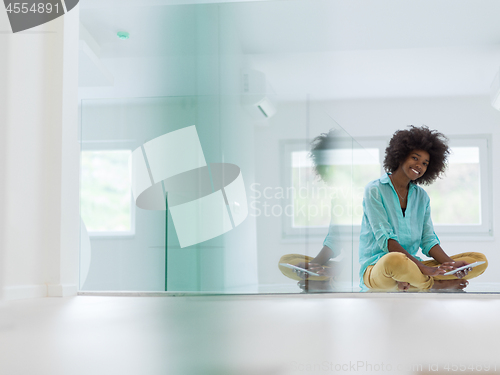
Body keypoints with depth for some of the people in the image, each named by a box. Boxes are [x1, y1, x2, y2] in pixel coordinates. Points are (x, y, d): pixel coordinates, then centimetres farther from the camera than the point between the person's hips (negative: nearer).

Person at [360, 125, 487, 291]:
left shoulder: (422, 196, 15)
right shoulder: (375, 190, -3)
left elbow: (428, 240, 9)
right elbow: (385, 239, -14)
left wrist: (452, 264, -11)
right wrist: (422, 267, -23)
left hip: (412, 265, 7)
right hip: (376, 269, -6)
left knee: (480, 260, -8)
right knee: (394, 260, -44)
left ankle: (409, 283, -22)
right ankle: (438, 285, -15)